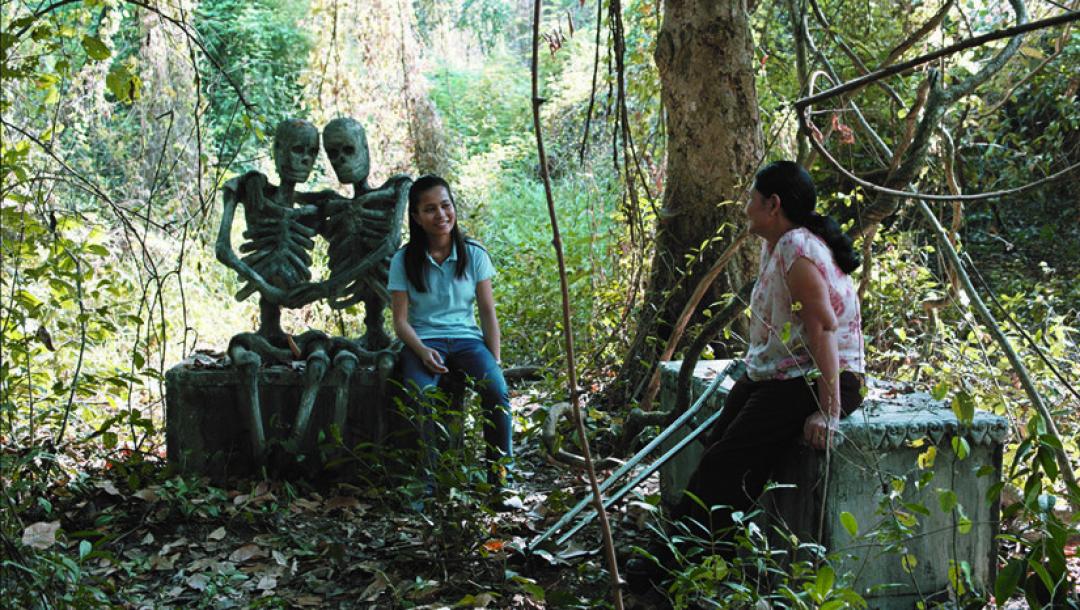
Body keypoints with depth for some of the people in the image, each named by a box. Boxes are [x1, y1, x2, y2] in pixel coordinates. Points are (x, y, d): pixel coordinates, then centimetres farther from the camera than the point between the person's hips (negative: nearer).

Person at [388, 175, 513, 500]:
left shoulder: (474, 254, 4)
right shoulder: (404, 261, 0)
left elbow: (488, 312, 3)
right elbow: (400, 320, -1)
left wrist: (495, 362, -8)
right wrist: (423, 351, -20)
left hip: (466, 337, 1)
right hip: (423, 340, -1)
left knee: (497, 390, -28)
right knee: (421, 396, -33)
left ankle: (499, 478, -17)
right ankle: (424, 482, -22)